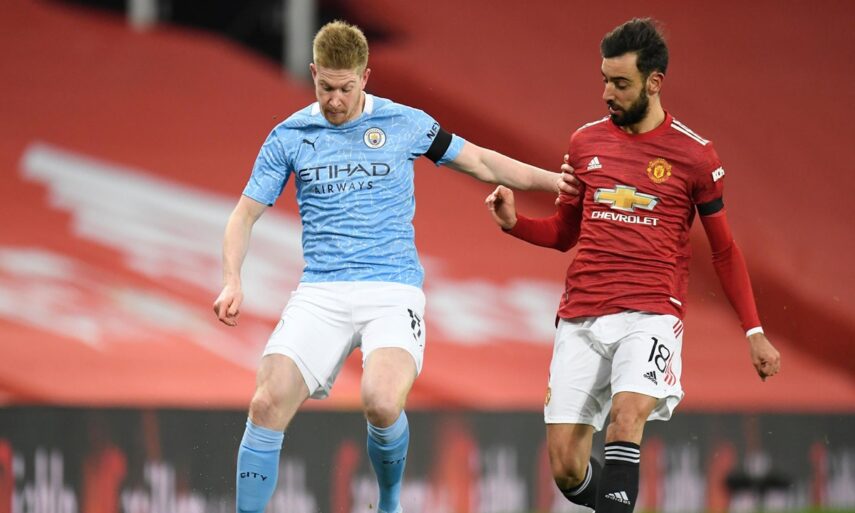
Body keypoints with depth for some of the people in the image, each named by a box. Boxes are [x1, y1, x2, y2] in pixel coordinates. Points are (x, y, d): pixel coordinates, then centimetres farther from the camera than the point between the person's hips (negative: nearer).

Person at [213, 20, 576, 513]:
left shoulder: (406, 124, 4)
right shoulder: (289, 137, 7)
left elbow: (482, 163, 16)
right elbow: (246, 214, 12)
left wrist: (553, 180, 13)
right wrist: (233, 282, -2)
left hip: (393, 290, -2)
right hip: (320, 293, 2)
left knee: (382, 403, -27)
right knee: (267, 406, -19)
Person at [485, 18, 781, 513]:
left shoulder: (694, 155, 1)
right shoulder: (585, 142, 10)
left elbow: (725, 250, 9)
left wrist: (755, 331, 4)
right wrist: (514, 222, 1)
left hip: (650, 316, -4)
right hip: (580, 319, 4)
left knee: (626, 416, -31)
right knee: (566, 469, -4)